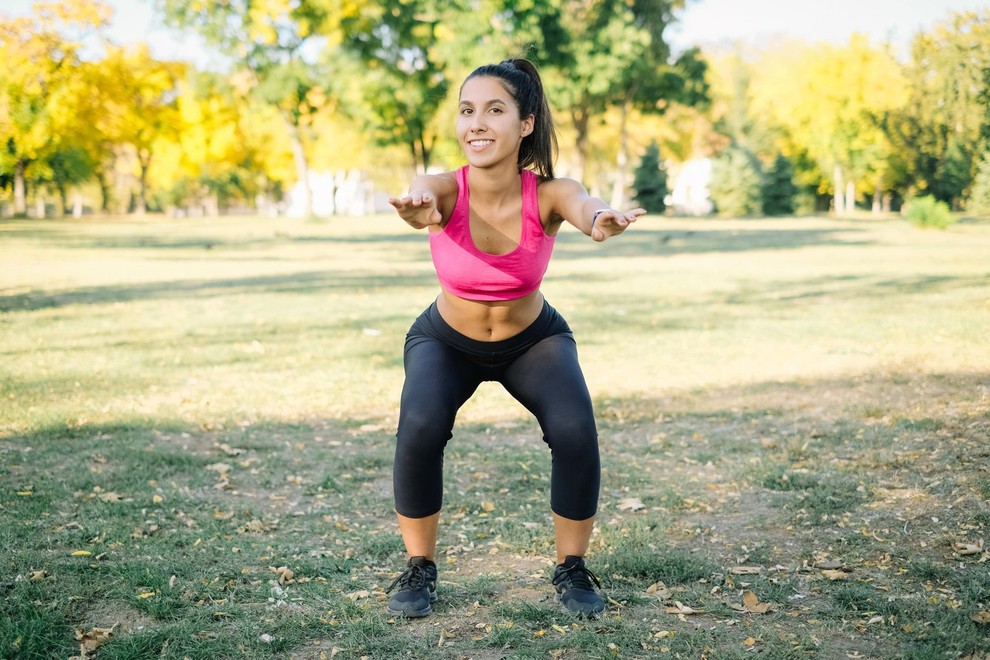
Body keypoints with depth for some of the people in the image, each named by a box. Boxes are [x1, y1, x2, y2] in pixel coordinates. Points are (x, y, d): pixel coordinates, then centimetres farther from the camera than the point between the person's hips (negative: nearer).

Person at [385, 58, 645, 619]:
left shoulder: (547, 194, -28)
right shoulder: (445, 190, -28)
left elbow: (581, 203, -51)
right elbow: (421, 197, -51)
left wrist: (600, 219, -75)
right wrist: (417, 209, -76)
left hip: (534, 340, 0)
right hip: (446, 341, 0)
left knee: (575, 432, -24)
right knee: (420, 428, -26)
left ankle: (573, 570, 1)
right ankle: (420, 570, -3)